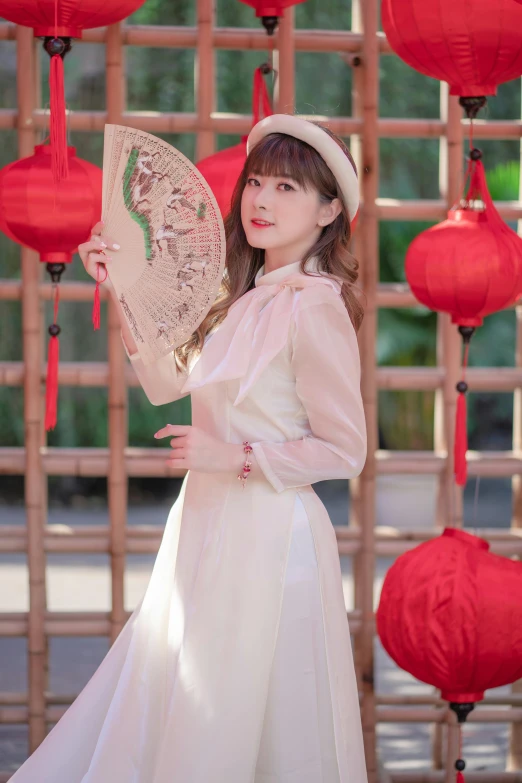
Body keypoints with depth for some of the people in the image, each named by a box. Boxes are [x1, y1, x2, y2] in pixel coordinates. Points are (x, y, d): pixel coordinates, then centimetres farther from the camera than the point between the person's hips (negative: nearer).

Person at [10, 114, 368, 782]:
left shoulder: (314, 308, -19)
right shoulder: (245, 299, 8)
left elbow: (344, 451, -17)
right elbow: (167, 382, 14)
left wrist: (237, 458, -18)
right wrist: (123, 290, 6)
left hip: (268, 538, -9)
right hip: (210, 525, 9)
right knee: (168, 712, 17)